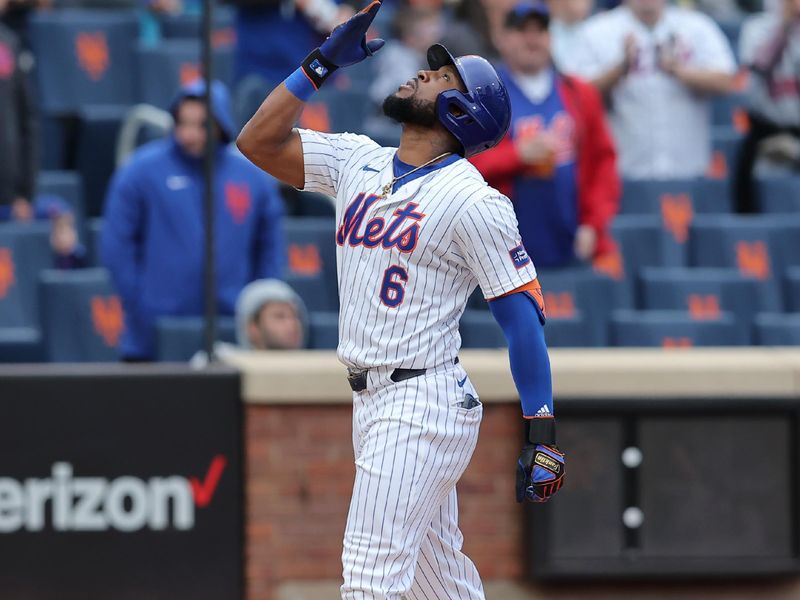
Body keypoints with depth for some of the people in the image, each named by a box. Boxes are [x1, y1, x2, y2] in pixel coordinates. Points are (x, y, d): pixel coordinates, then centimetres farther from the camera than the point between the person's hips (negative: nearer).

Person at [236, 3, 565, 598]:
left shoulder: (472, 200, -11)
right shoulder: (357, 161, 11)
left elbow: (524, 314, -11)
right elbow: (259, 141, 10)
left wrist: (542, 432, -16)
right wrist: (325, 61, 6)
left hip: (422, 406, -8)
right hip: (371, 402, 8)